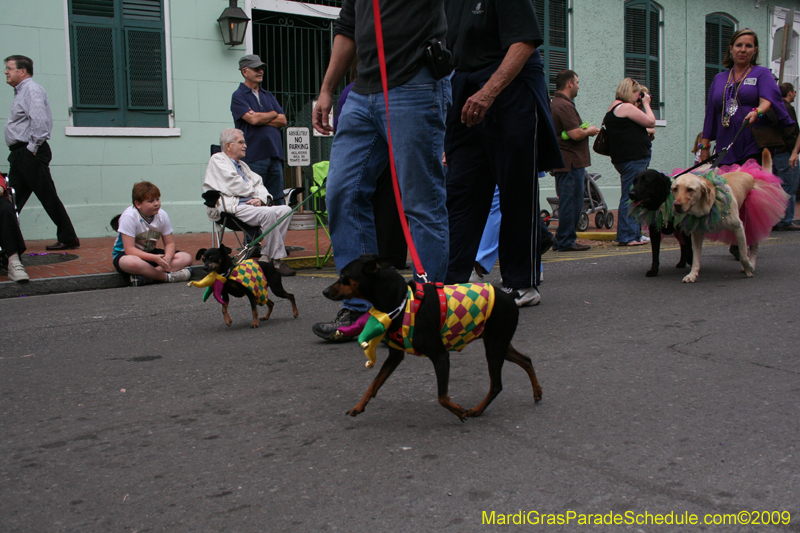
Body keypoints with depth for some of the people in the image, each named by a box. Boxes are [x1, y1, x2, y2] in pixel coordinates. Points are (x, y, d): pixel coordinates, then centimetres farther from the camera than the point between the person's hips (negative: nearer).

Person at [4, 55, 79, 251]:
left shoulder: (32, 90, -10)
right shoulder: (21, 91, 21)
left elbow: (39, 121, -23)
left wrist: (32, 148, -19)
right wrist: (18, 152, 15)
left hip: (31, 154, -10)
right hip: (19, 154, 10)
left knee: (48, 198, -5)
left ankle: (68, 238, 1)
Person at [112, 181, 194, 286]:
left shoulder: (162, 215, -6)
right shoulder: (129, 216, -21)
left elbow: (170, 243, -1)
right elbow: (129, 249, -26)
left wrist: (167, 258, -26)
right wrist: (155, 258, -38)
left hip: (150, 252, 6)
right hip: (125, 254, -6)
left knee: (186, 258, -14)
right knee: (132, 262, -44)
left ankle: (146, 274, -29)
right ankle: (168, 276, -24)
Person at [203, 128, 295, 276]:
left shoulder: (242, 164, 30)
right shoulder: (217, 160, 4)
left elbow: (259, 184, 19)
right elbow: (234, 186, -9)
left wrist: (261, 198, -3)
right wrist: (254, 191, 6)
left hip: (251, 205, 9)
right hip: (231, 208, -8)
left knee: (286, 210, -10)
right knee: (268, 213, -31)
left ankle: (265, 256, -16)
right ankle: (276, 260, -25)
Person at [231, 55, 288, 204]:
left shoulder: (268, 95, 20)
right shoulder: (238, 96, 2)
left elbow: (283, 120, 10)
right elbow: (252, 119, -13)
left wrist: (261, 119, -5)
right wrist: (273, 114, 4)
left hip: (274, 154, 6)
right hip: (254, 157, -5)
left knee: (278, 201, 3)